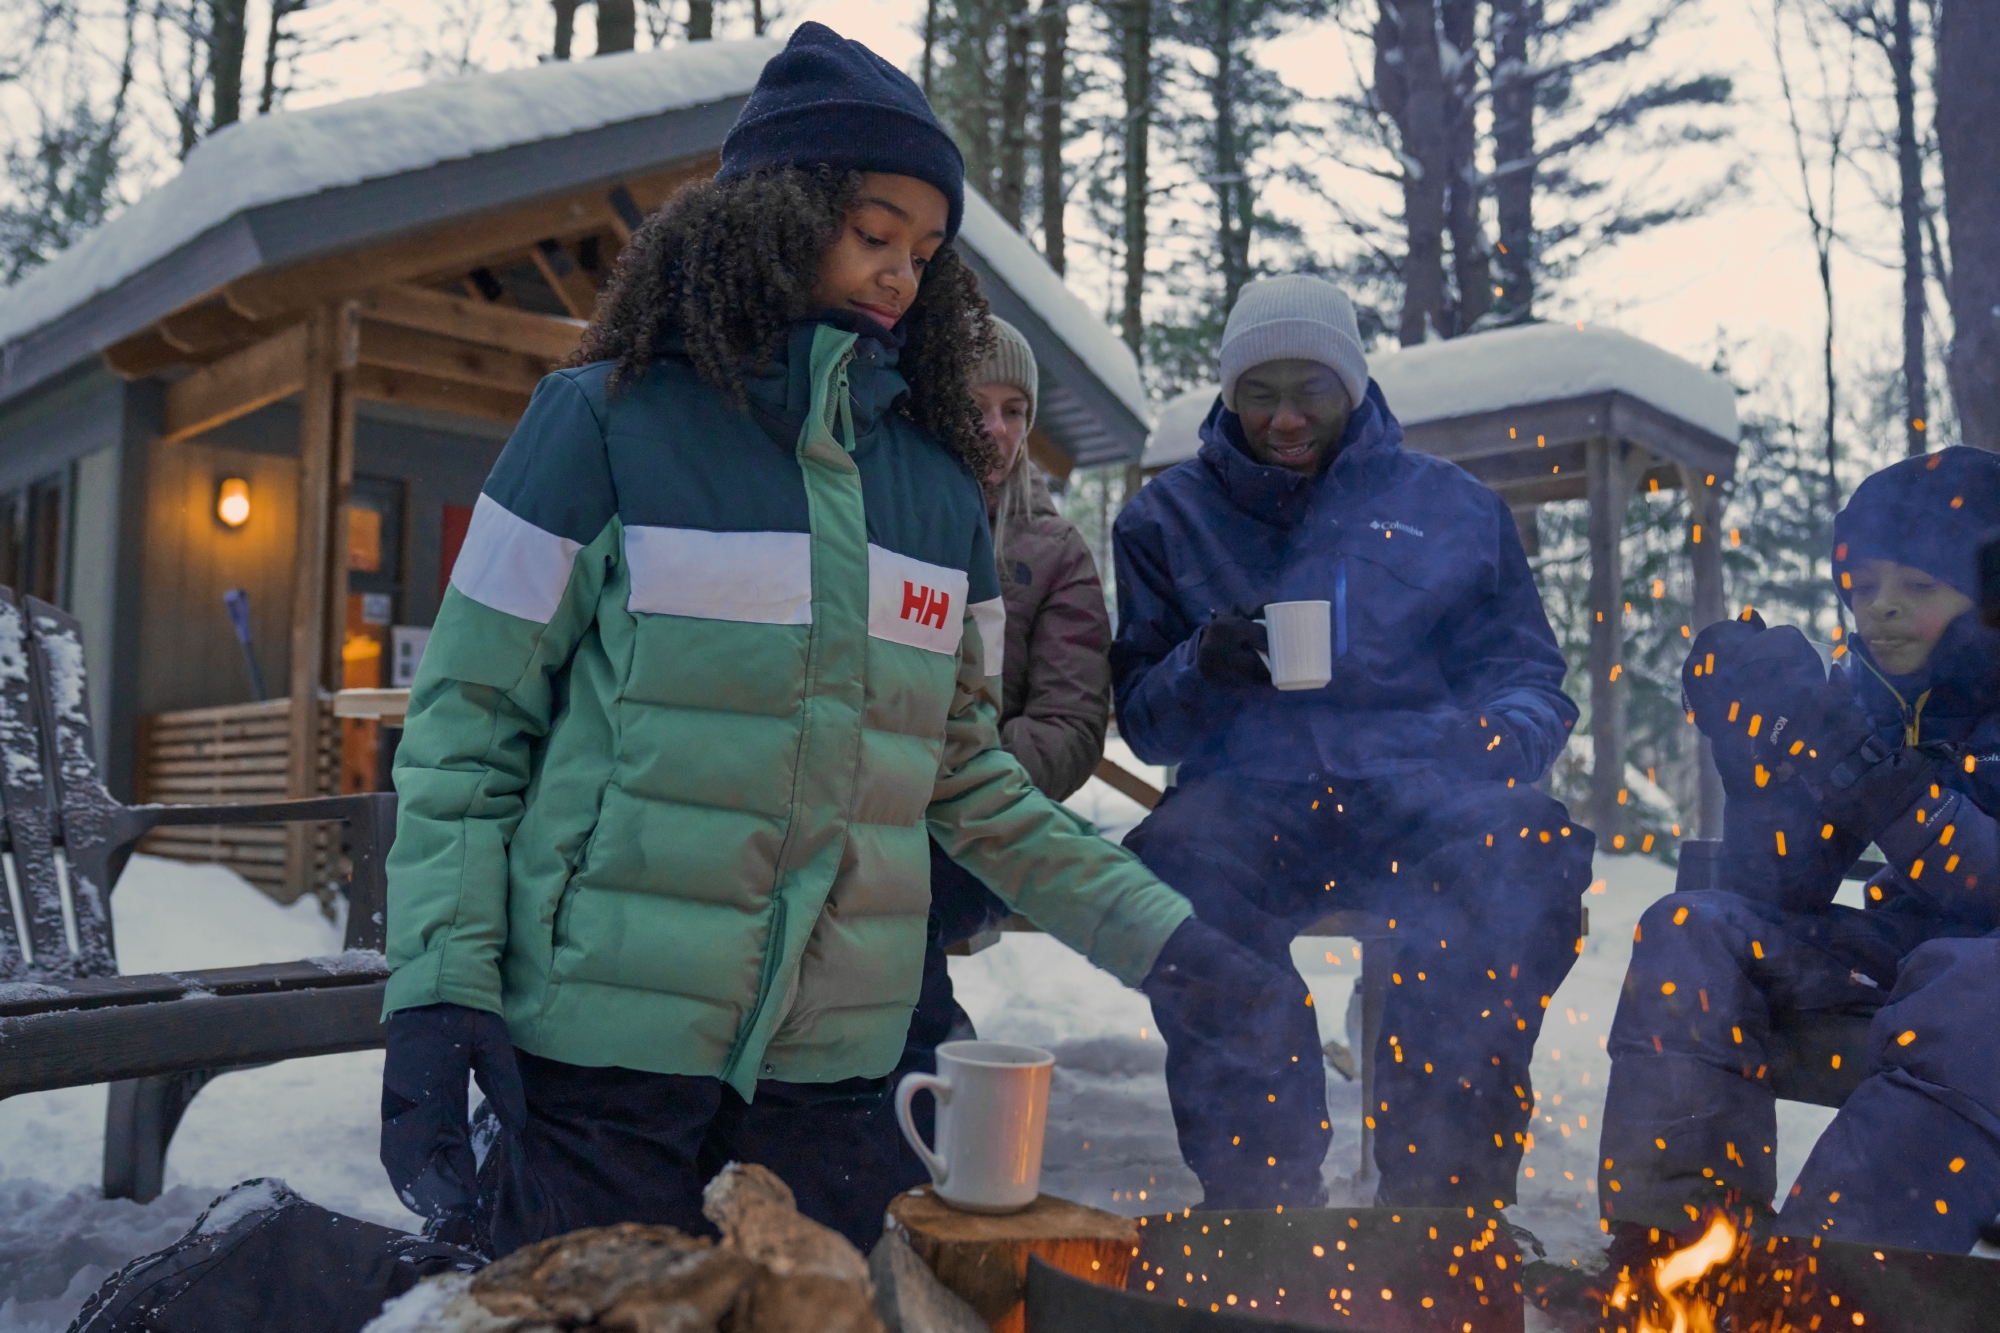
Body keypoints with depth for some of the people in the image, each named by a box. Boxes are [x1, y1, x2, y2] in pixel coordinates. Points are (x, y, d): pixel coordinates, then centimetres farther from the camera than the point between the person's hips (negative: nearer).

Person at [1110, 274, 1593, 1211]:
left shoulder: (1452, 509, 18)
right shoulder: (1170, 517, 17)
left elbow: (1526, 675, 18)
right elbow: (1142, 722, 15)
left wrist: (1505, 734, -7)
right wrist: (1202, 667, -8)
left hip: (1417, 793, 1)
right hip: (1249, 795, 0)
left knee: (1530, 851, -33)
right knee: (1178, 864, -35)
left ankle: (1445, 1191, -20)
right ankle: (1259, 1195, -24)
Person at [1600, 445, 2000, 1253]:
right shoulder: (1858, 700, 4)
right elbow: (1774, 896, -3)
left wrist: (1893, 786, -35)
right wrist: (1765, 756, -16)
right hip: (1886, 959, 5)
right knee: (1690, 935, -14)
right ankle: (1671, 1237, -23)